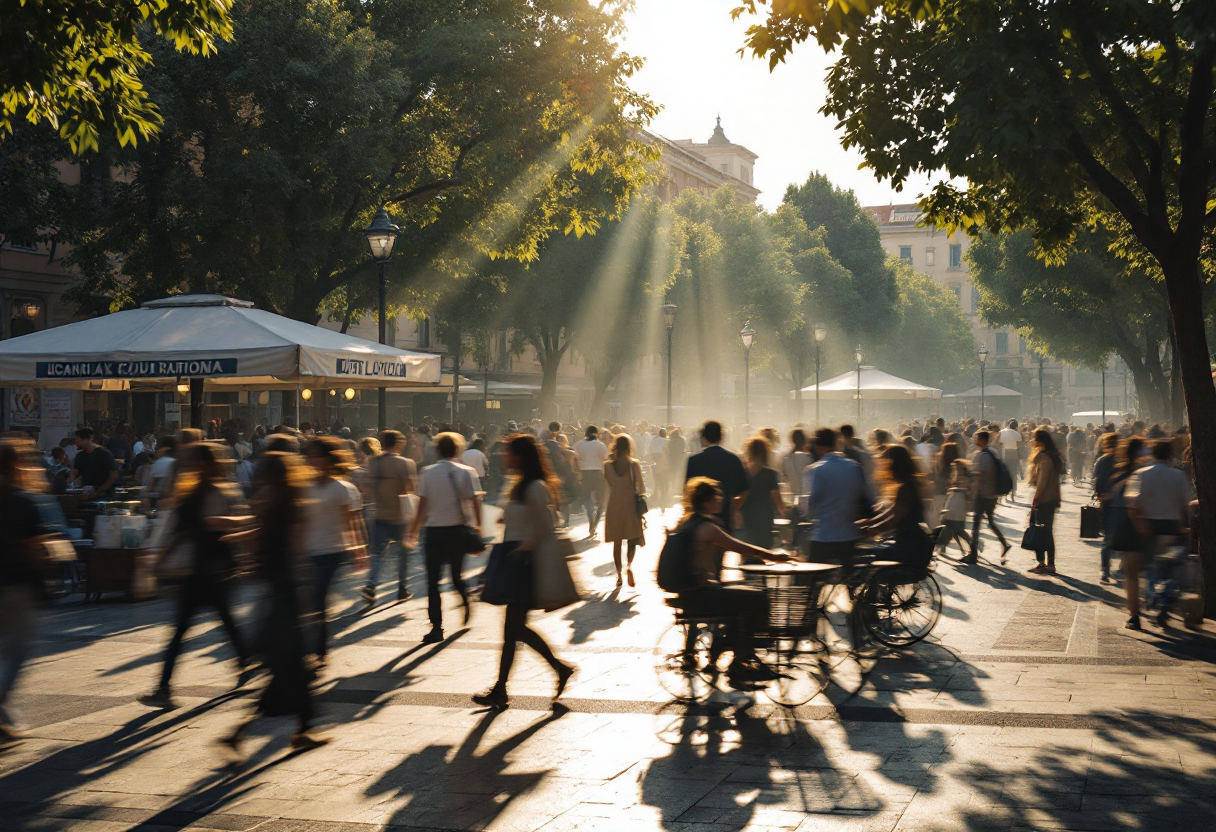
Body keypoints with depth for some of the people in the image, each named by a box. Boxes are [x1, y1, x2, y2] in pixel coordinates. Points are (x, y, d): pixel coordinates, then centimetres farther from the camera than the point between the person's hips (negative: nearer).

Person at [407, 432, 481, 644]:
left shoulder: (427, 473, -1)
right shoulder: (465, 472, -2)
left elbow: (422, 505, -2)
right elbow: (475, 501, -5)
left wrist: (414, 529, 6)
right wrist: (478, 525, 7)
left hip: (433, 530, 0)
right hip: (456, 529, 1)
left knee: (433, 580, 1)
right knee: (457, 574, 22)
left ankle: (436, 627, -3)